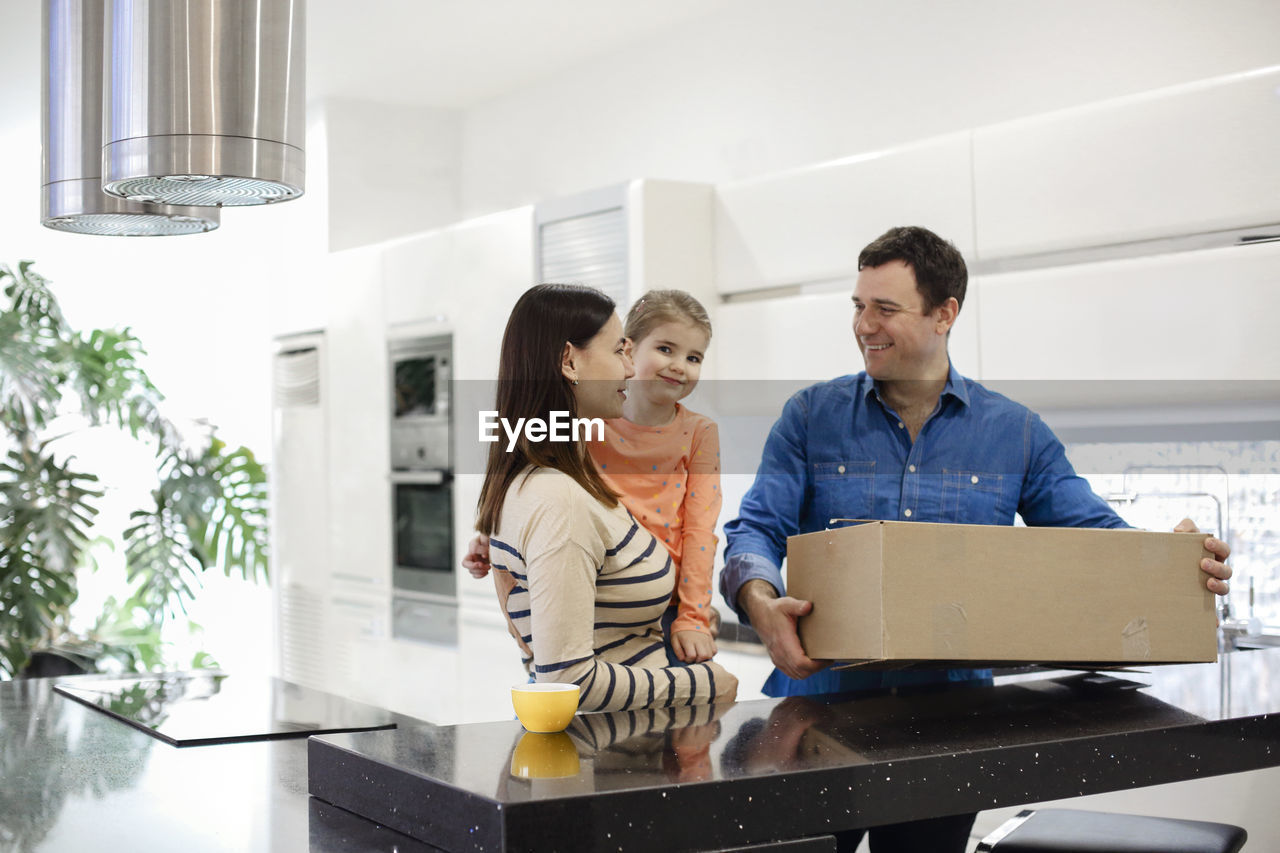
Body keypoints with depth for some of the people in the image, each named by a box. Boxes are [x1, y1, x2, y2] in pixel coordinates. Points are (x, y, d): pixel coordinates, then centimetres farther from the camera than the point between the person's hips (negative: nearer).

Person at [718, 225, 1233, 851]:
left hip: (950, 712, 1)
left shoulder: (1015, 432, 6)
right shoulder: (811, 416, 4)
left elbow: (1094, 535, 5)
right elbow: (757, 528, -4)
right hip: (821, 700, 0)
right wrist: (761, 601, -26)